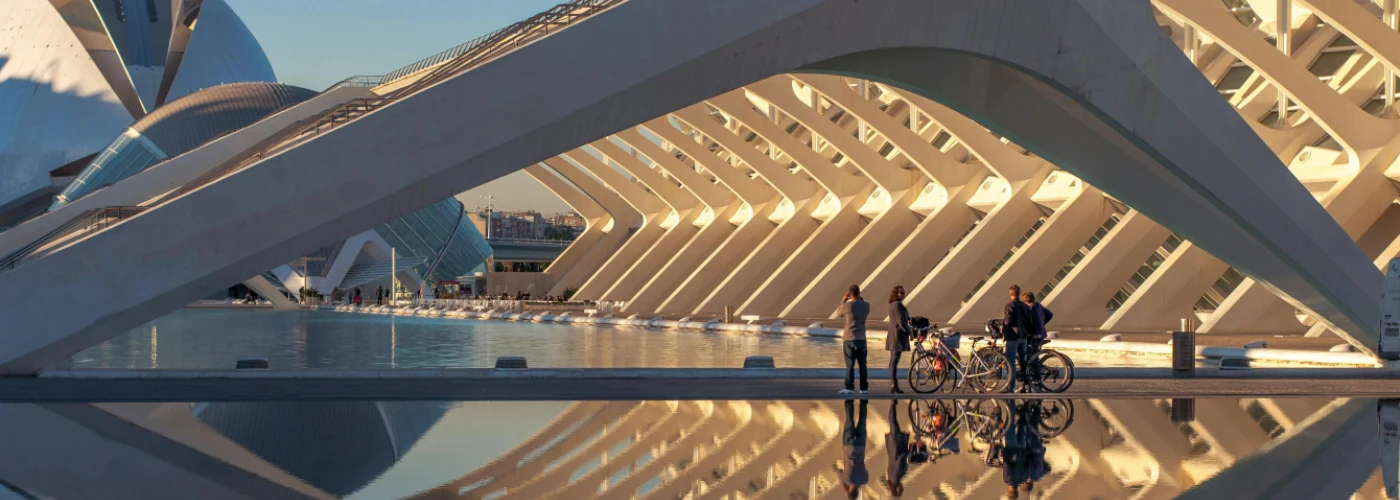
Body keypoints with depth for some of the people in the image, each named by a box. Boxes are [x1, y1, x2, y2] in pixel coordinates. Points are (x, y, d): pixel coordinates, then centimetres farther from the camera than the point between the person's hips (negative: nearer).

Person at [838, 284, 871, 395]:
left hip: (849, 339, -3)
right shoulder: (866, 305, -1)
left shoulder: (847, 305, -11)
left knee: (850, 364, -2)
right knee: (862, 364, 9)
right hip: (861, 339, 3)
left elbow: (839, 313, 9)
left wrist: (843, 300, 16)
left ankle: (850, 387, -6)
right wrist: (860, 299, 21)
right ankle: (863, 388, 11)